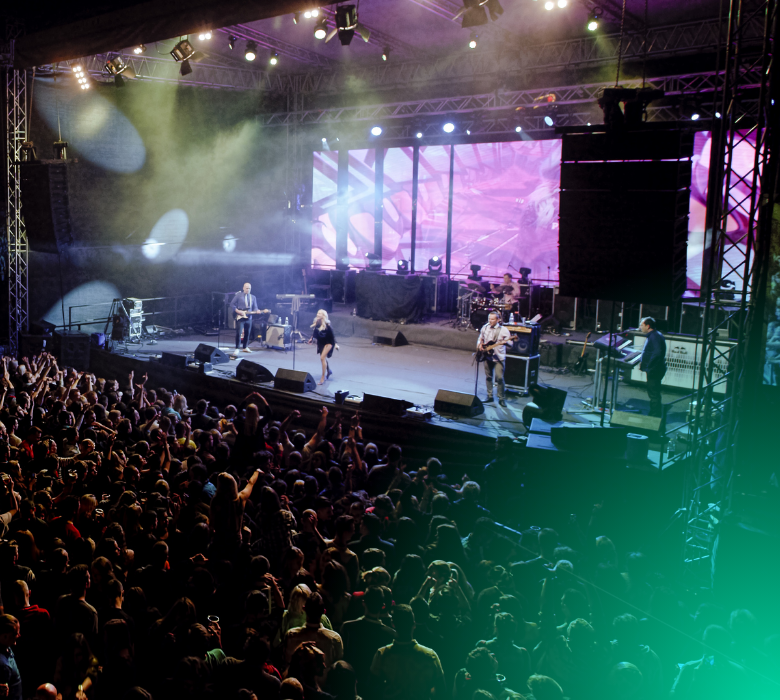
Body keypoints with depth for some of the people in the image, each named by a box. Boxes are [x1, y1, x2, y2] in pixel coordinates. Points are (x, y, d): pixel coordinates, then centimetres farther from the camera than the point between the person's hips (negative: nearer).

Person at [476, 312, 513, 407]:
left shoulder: (503, 330, -8)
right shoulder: (485, 327, 6)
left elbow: (510, 342, -10)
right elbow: (480, 338, 21)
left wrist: (505, 342, -31)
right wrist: (479, 345, 2)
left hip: (499, 357, -5)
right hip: (487, 356, 5)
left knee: (499, 378, -11)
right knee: (488, 377, 10)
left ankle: (501, 399, -1)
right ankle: (490, 396, 24)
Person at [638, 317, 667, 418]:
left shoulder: (655, 336, -19)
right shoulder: (651, 335, 15)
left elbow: (657, 353, -29)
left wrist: (648, 367, -26)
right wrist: (643, 363, 15)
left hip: (655, 370, -11)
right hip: (653, 370, 11)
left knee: (654, 394, -5)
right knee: (653, 393, 19)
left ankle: (655, 417, 0)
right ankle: (653, 414, 29)